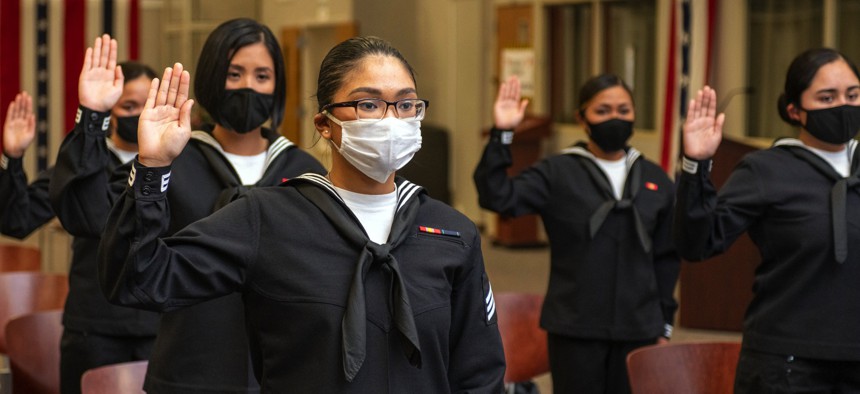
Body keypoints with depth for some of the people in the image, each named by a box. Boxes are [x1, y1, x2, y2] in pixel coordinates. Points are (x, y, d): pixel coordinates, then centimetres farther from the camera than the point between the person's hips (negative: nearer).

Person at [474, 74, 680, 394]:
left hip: (638, 330, 3)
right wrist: (502, 135, -23)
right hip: (575, 328, -3)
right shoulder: (557, 174, -2)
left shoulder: (656, 180, 8)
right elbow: (497, 197, -15)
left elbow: (666, 257, 12)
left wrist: (663, 324, 10)